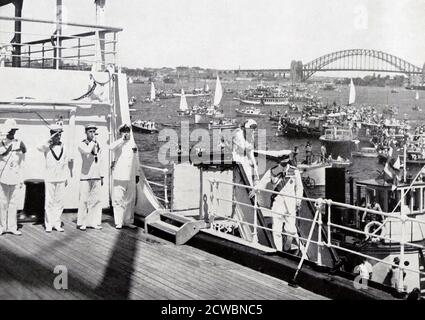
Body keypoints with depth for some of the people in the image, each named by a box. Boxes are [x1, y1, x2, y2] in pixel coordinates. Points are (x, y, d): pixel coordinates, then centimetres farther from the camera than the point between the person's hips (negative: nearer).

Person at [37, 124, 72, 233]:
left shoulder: (63, 147, 8)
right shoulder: (47, 146, -1)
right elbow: (39, 148, -26)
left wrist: (67, 178, 11)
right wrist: (50, 140, -22)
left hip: (61, 178, 3)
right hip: (49, 178, -3)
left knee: (60, 201, 4)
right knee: (49, 202, -2)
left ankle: (57, 224, 12)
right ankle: (48, 224, 6)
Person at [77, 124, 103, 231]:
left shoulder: (98, 145, 14)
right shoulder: (82, 144, -3)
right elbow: (87, 151, -27)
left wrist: (101, 176, 17)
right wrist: (93, 141, -15)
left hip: (96, 177, 5)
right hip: (85, 177, -5)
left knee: (96, 200, 5)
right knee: (84, 200, -5)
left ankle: (95, 222, 11)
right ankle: (82, 223, 2)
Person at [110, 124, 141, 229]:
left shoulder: (133, 144, 13)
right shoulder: (118, 144, 0)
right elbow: (111, 148, -24)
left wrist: (137, 174, 18)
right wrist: (123, 139, -24)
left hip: (131, 177, 4)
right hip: (119, 176, -4)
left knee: (131, 200, 7)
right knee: (118, 199, -4)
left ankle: (128, 221, 16)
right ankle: (118, 222, 2)